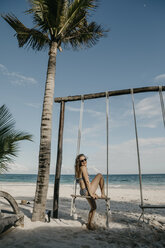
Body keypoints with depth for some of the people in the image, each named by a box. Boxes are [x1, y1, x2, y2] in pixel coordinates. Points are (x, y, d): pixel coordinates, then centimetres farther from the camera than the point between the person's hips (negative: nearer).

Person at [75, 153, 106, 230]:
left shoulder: (78, 169, 13)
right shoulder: (83, 167, -15)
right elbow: (87, 181, -19)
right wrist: (91, 193, -16)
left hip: (83, 191, 9)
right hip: (86, 191, -9)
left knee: (93, 207, 25)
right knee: (100, 175, 1)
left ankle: (89, 224, 32)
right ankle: (103, 194, 5)